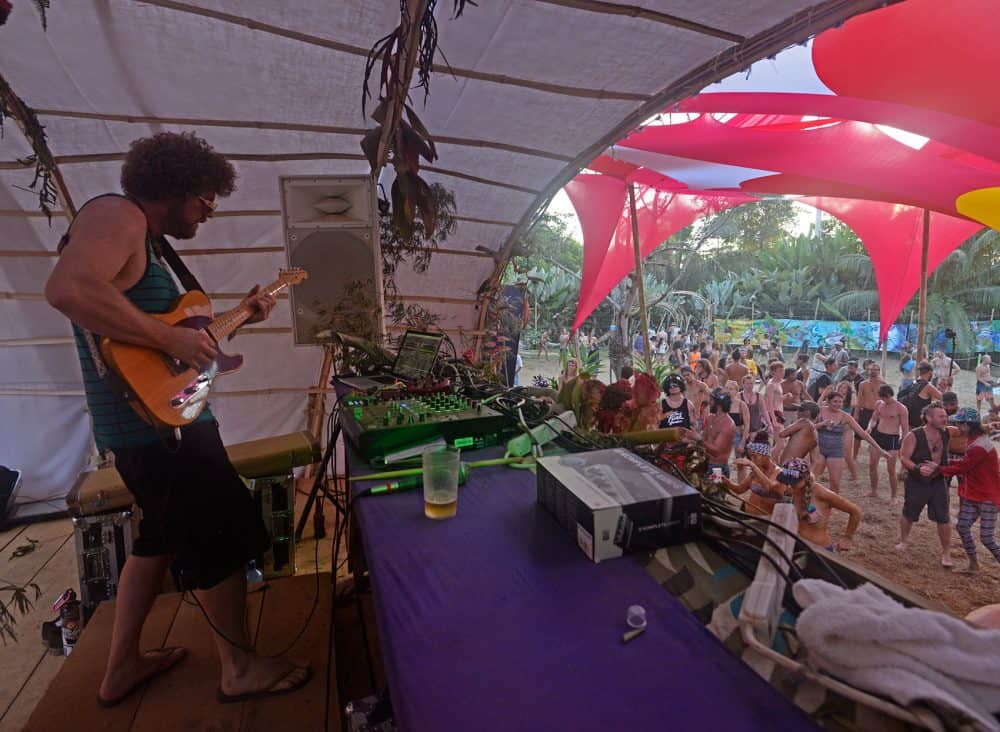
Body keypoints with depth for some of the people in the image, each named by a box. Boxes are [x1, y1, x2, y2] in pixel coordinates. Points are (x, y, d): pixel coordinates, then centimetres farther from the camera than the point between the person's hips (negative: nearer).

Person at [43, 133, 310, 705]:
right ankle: (241, 668, 20)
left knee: (165, 534, 22)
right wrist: (173, 339, -28)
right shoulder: (117, 214, -14)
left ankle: (124, 667, 37)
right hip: (157, 424, -11)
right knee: (223, 536, 1)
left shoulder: (149, 240, 18)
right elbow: (68, 288, -33)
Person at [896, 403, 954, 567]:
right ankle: (903, 542, 35)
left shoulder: (946, 434, -2)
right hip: (916, 482, -3)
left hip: (938, 483, 4)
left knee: (943, 519, 3)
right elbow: (903, 458, -19)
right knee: (909, 514, 13)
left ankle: (946, 554, 18)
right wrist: (918, 469, -35)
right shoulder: (914, 436, -17)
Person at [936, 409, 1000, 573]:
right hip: (973, 494, 10)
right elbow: (966, 463, 11)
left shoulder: (978, 447, -26)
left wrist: (939, 468, -9)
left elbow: (962, 468, -20)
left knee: (987, 538, -5)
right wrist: (946, 463, 2)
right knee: (962, 526, 12)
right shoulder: (977, 440, 6)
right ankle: (973, 565, 24)